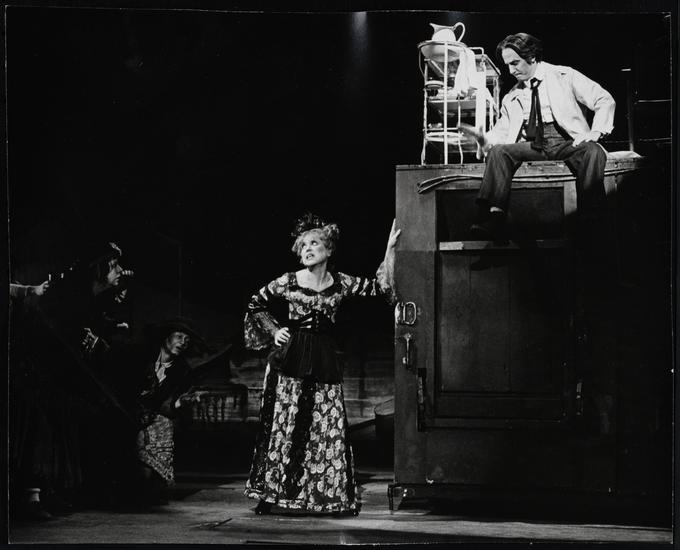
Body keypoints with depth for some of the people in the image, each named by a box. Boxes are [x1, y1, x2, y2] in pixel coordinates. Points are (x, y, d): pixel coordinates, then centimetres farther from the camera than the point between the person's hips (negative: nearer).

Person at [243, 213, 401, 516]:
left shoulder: (341, 283, 5)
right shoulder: (288, 281, 1)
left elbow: (380, 286, 3)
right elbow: (256, 303, 13)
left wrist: (390, 250, 0)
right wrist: (274, 331, 2)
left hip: (324, 360, 2)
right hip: (290, 358, -2)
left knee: (328, 427, -1)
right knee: (284, 424, -3)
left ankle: (328, 495, 5)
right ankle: (270, 494, 1)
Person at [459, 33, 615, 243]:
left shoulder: (564, 76, 8)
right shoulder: (511, 98, 21)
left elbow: (605, 101, 4)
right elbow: (503, 131, 18)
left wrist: (596, 132, -13)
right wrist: (486, 138, -5)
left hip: (567, 141, -3)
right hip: (531, 145, 3)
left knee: (594, 152, -35)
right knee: (498, 151, -25)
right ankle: (494, 217, -39)